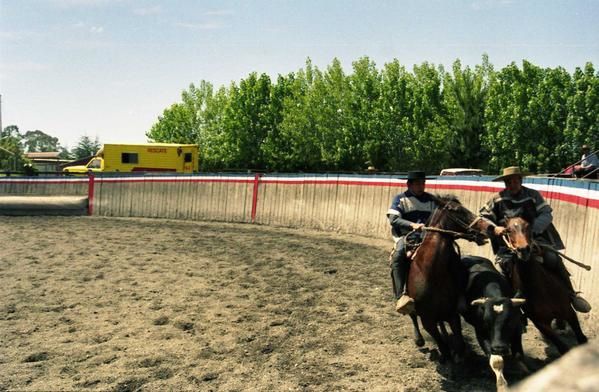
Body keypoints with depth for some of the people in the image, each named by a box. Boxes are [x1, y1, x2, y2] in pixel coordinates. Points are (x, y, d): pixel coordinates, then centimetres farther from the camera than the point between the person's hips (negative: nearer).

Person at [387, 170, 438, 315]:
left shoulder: (431, 200, 16)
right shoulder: (400, 199, 6)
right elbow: (393, 219, -8)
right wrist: (412, 225, -23)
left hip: (428, 236, 3)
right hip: (406, 237, -3)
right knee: (398, 256, -35)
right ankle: (401, 296, -39)